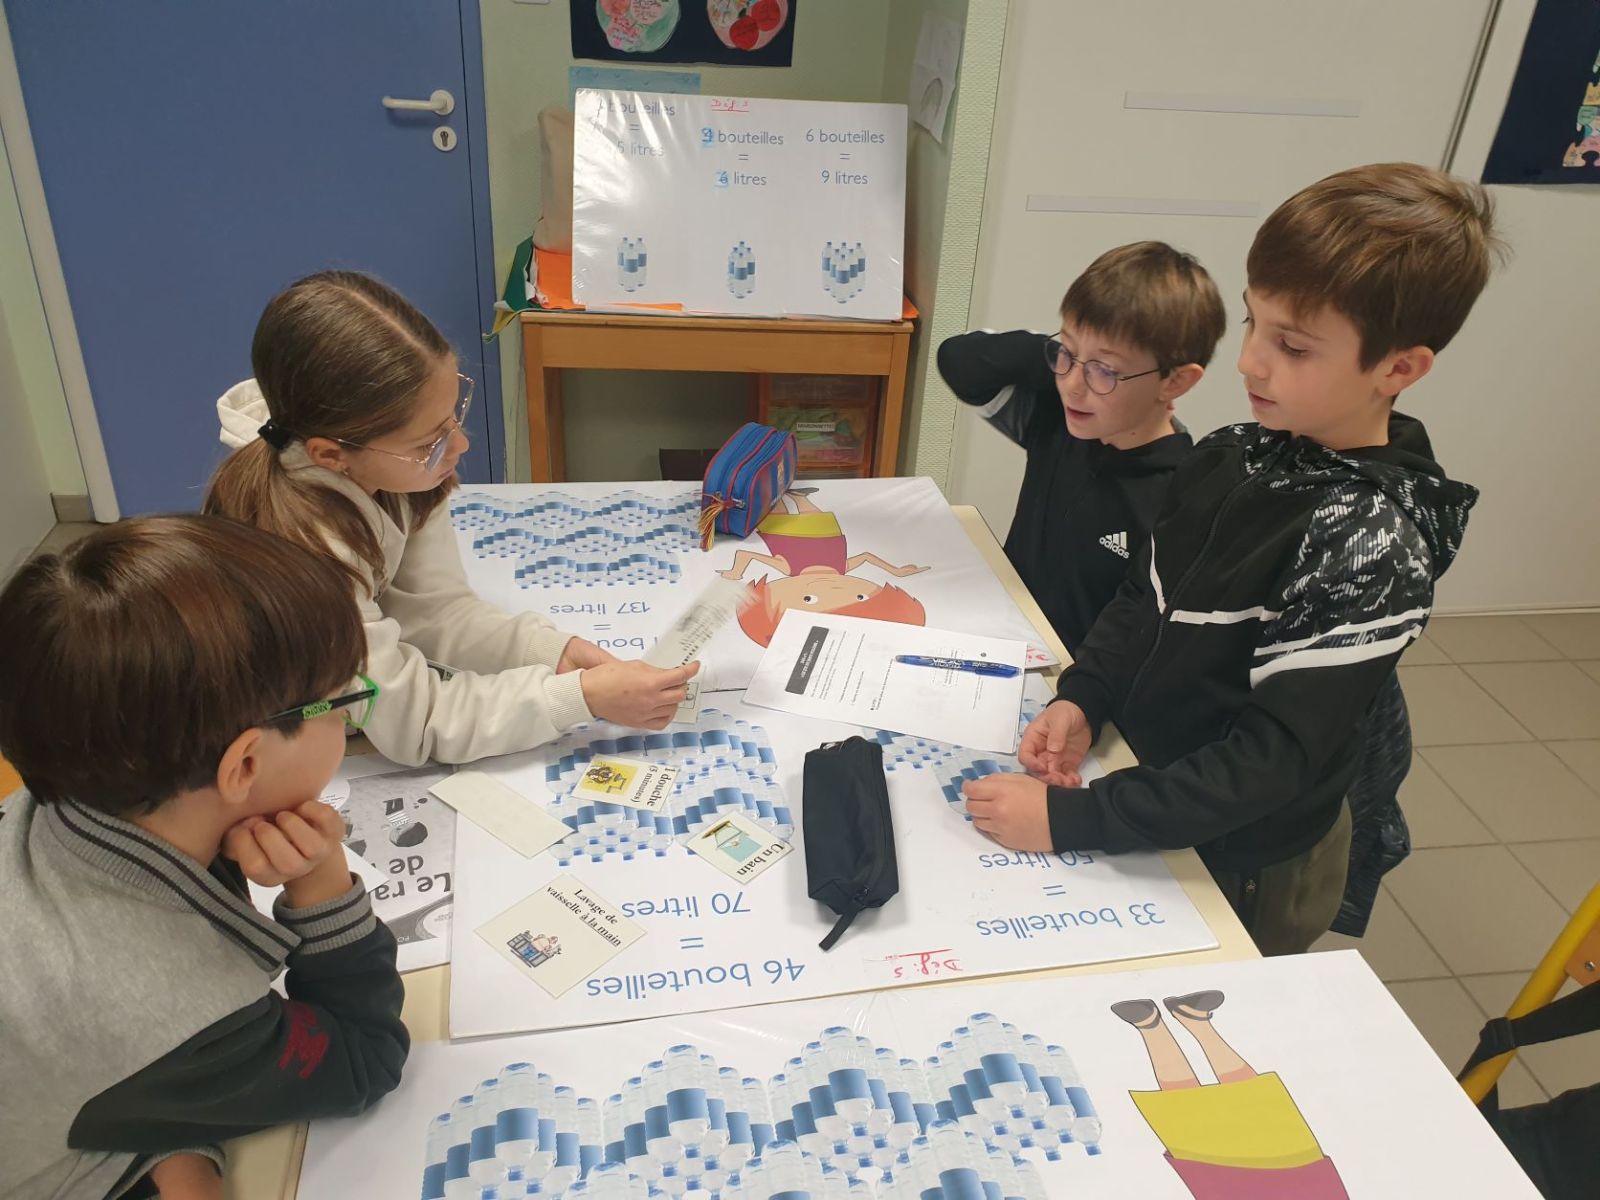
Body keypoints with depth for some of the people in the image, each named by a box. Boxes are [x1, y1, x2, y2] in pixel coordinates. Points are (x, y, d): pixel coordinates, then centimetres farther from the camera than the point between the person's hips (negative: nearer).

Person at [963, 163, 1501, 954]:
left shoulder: (1371, 544, -27)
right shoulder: (1232, 458, -6)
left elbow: (1274, 760, -28)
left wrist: (1068, 818, -32)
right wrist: (1082, 701, -12)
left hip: (1240, 868, -6)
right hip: (1149, 787, 6)